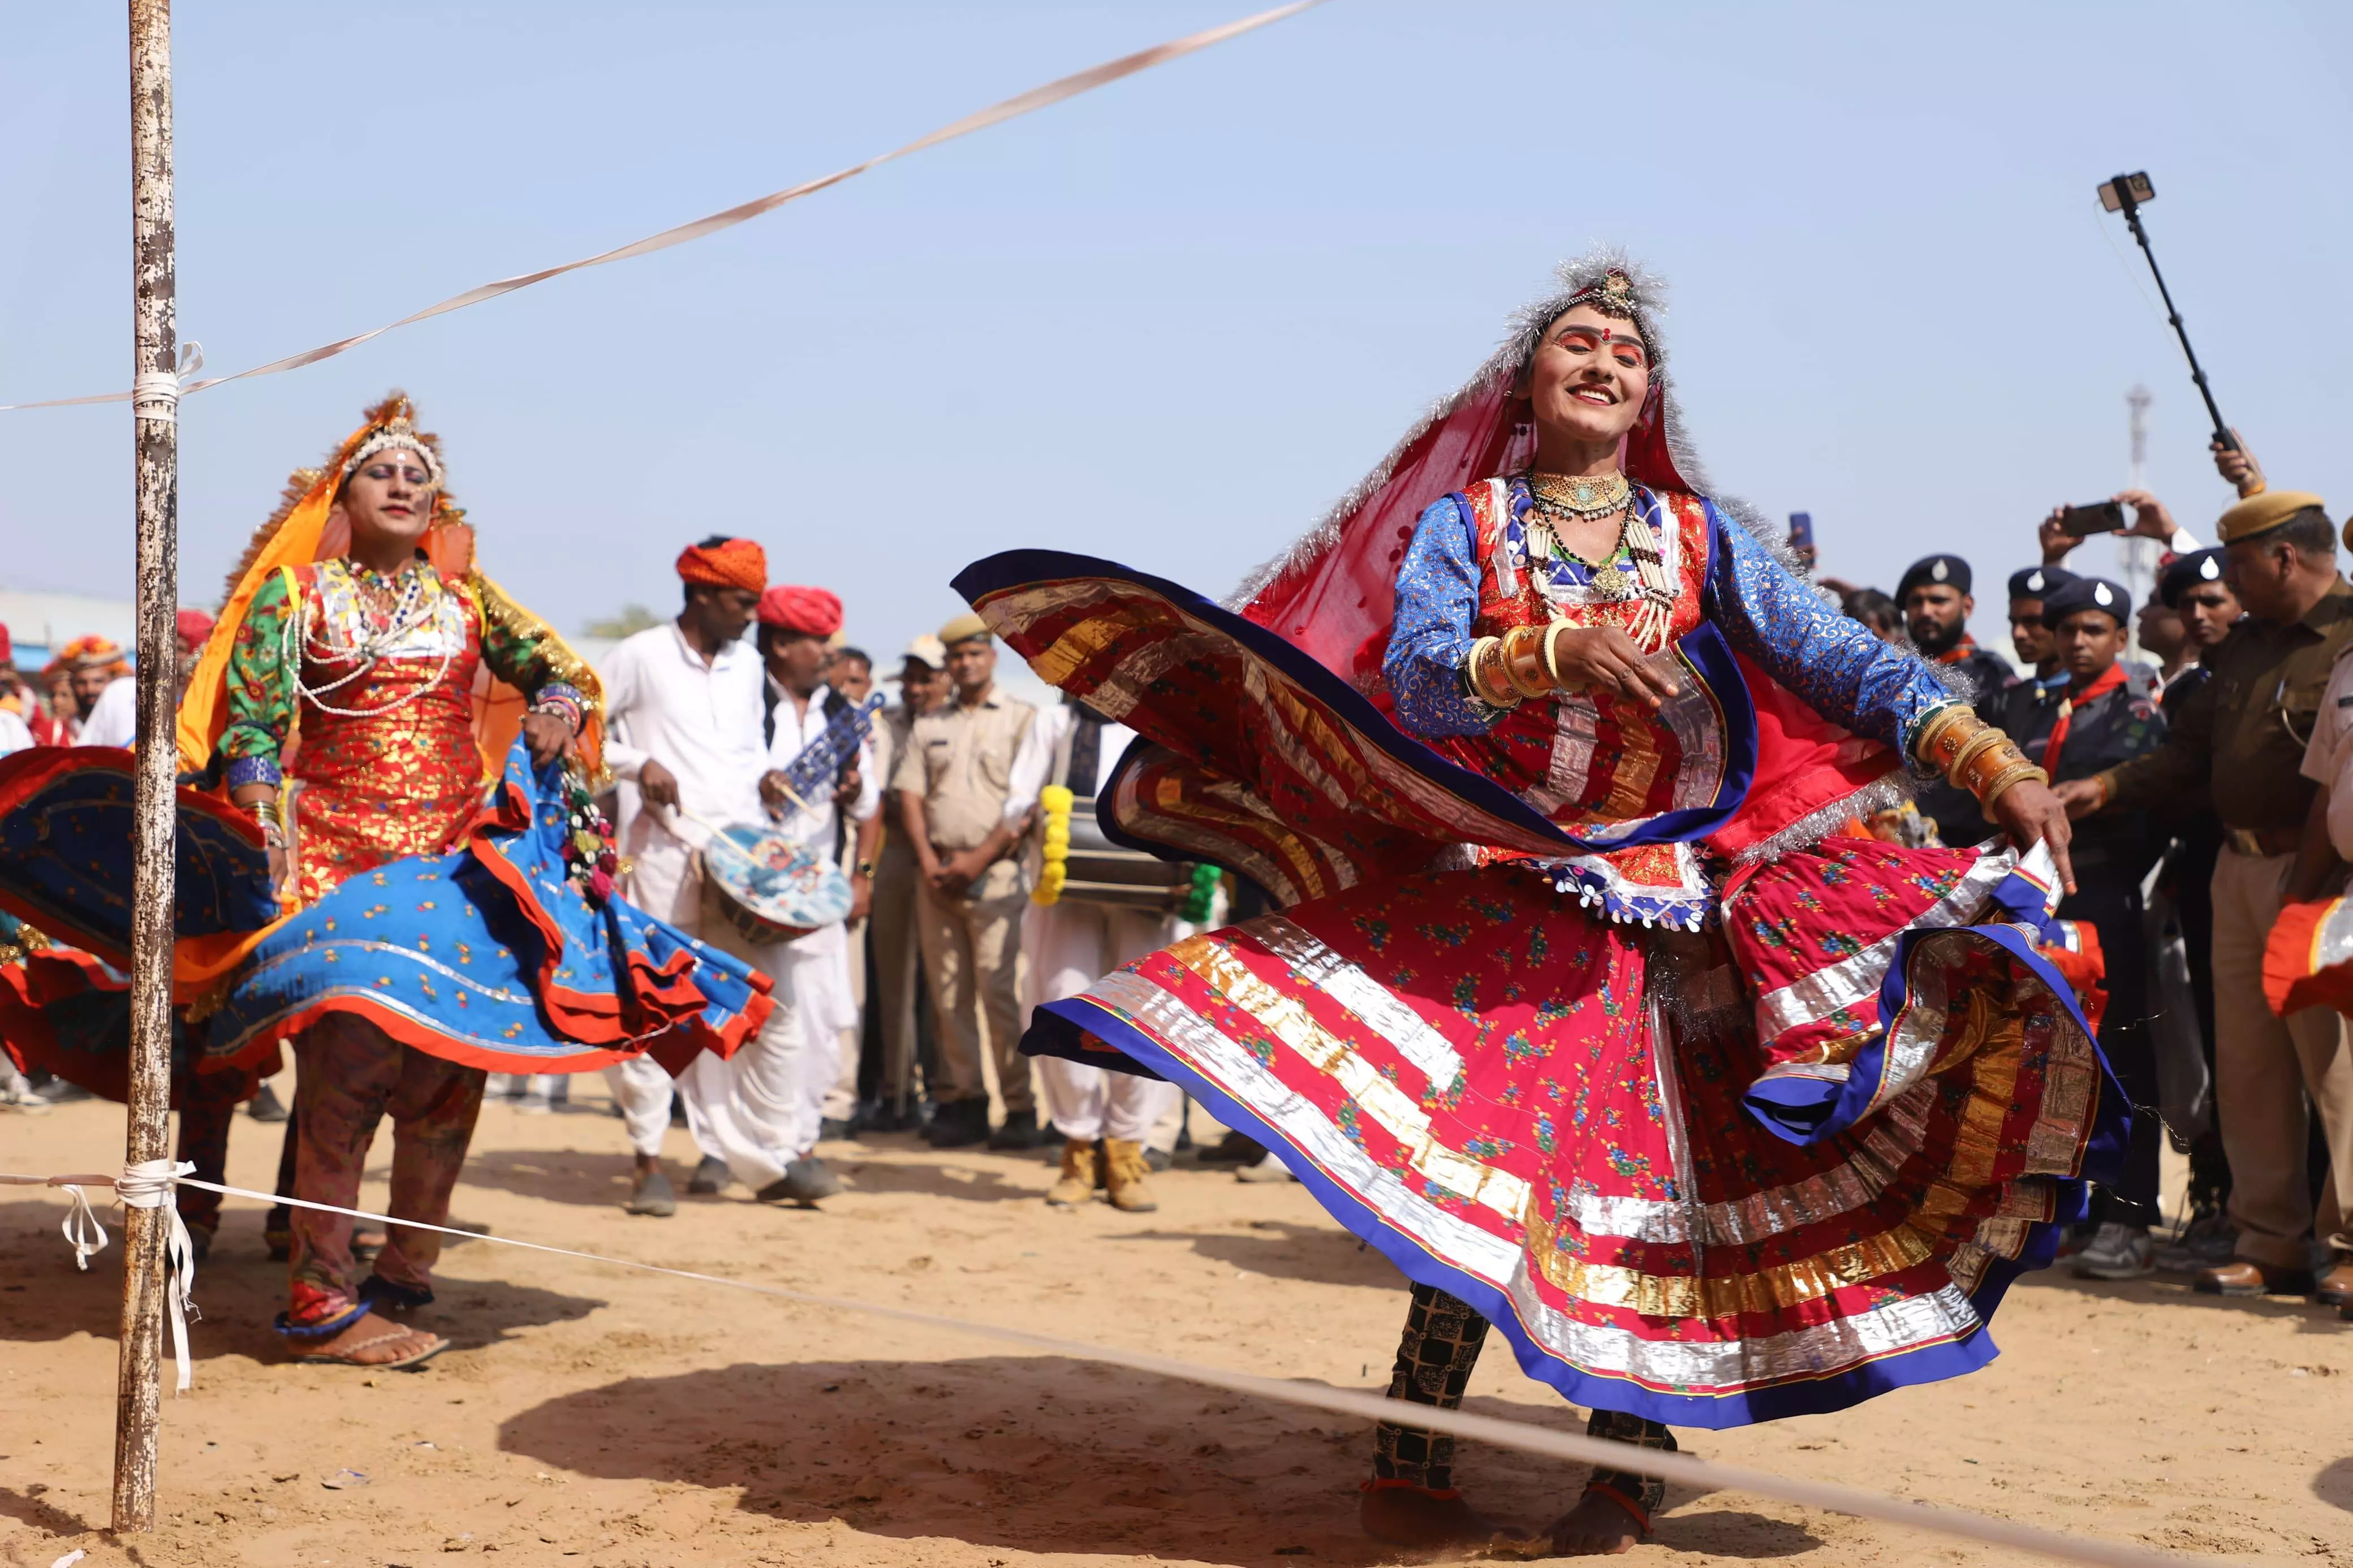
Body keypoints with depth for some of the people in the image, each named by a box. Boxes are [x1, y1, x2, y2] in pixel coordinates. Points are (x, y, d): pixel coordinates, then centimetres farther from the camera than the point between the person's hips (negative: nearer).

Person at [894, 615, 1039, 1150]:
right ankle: (961, 1101, 10)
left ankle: (1020, 1107, -8)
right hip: (936, 873, 5)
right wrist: (929, 861, -3)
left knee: (1001, 990, -11)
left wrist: (978, 860, -12)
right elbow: (910, 795, 12)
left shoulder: (1022, 719, 3)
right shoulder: (928, 727, 18)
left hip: (995, 870, -5)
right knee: (947, 993, 4)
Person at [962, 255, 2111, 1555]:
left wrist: (1998, 766, -13)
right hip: (1507, 898, -2)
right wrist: (1559, 651, -28)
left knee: (1652, 1167, -1)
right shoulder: (1461, 523, 6)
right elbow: (1417, 681, -10)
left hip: (1672, 908, 2)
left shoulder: (1697, 534, 9)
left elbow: (1841, 658, -1)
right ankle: (1407, 1474, -1)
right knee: (1492, 1166, -12)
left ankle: (1629, 1464, 15)